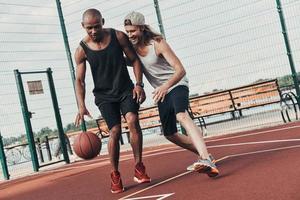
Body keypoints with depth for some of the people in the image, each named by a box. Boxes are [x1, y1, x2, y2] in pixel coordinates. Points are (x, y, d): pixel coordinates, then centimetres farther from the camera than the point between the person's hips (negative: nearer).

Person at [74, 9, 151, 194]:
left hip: (126, 89, 1)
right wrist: (81, 106, -19)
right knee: (115, 131, -14)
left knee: (133, 120, -22)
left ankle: (139, 168, -9)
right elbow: (80, 80, -6)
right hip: (104, 95, 0)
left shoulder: (118, 36, -7)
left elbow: (135, 60, 1)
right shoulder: (82, 50, -8)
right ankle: (115, 175, 5)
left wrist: (139, 84, -11)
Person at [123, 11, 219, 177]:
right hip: (162, 91, 7)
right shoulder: (132, 47, -3)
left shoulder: (157, 43, -20)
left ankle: (207, 160, -46)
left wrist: (165, 86, -43)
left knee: (181, 116, -35)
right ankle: (203, 155, 30)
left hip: (177, 84, -7)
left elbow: (180, 70, -26)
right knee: (170, 134, 11)